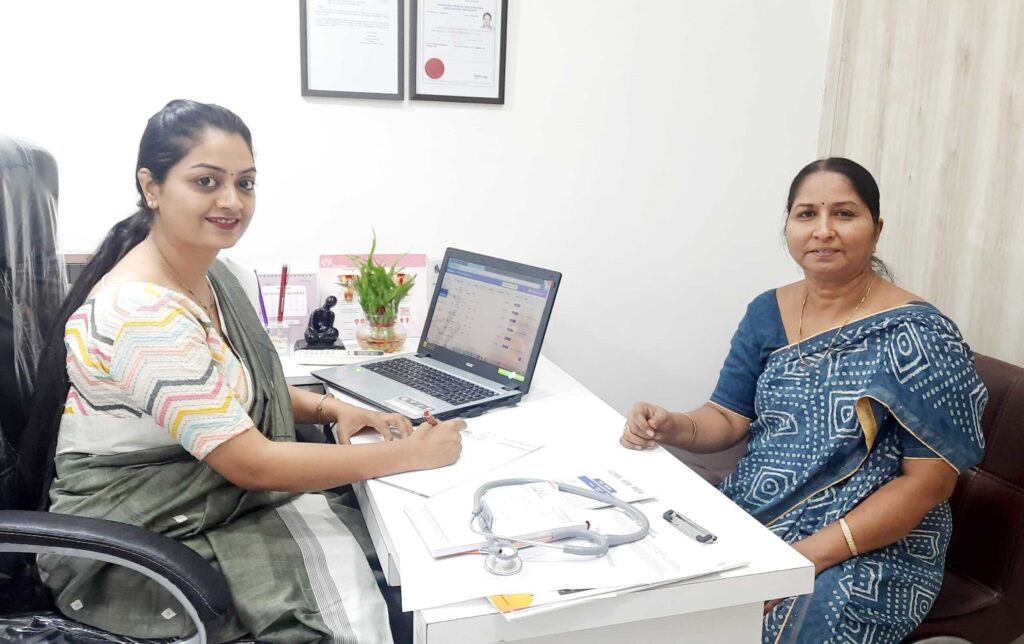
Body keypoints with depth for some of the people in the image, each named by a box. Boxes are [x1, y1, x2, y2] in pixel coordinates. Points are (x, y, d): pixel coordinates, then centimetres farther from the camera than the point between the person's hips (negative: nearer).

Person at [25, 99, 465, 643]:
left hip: (215, 505, 8)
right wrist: (407, 454, -21)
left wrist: (331, 409, -4)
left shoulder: (210, 276, 1)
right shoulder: (140, 313, -26)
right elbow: (252, 464, -26)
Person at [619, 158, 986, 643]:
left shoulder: (917, 334, -11)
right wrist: (674, 428, -19)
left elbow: (930, 481, -13)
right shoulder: (766, 312, 4)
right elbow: (729, 419, 5)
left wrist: (811, 554, -22)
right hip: (748, 522, 5)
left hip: (872, 548, -4)